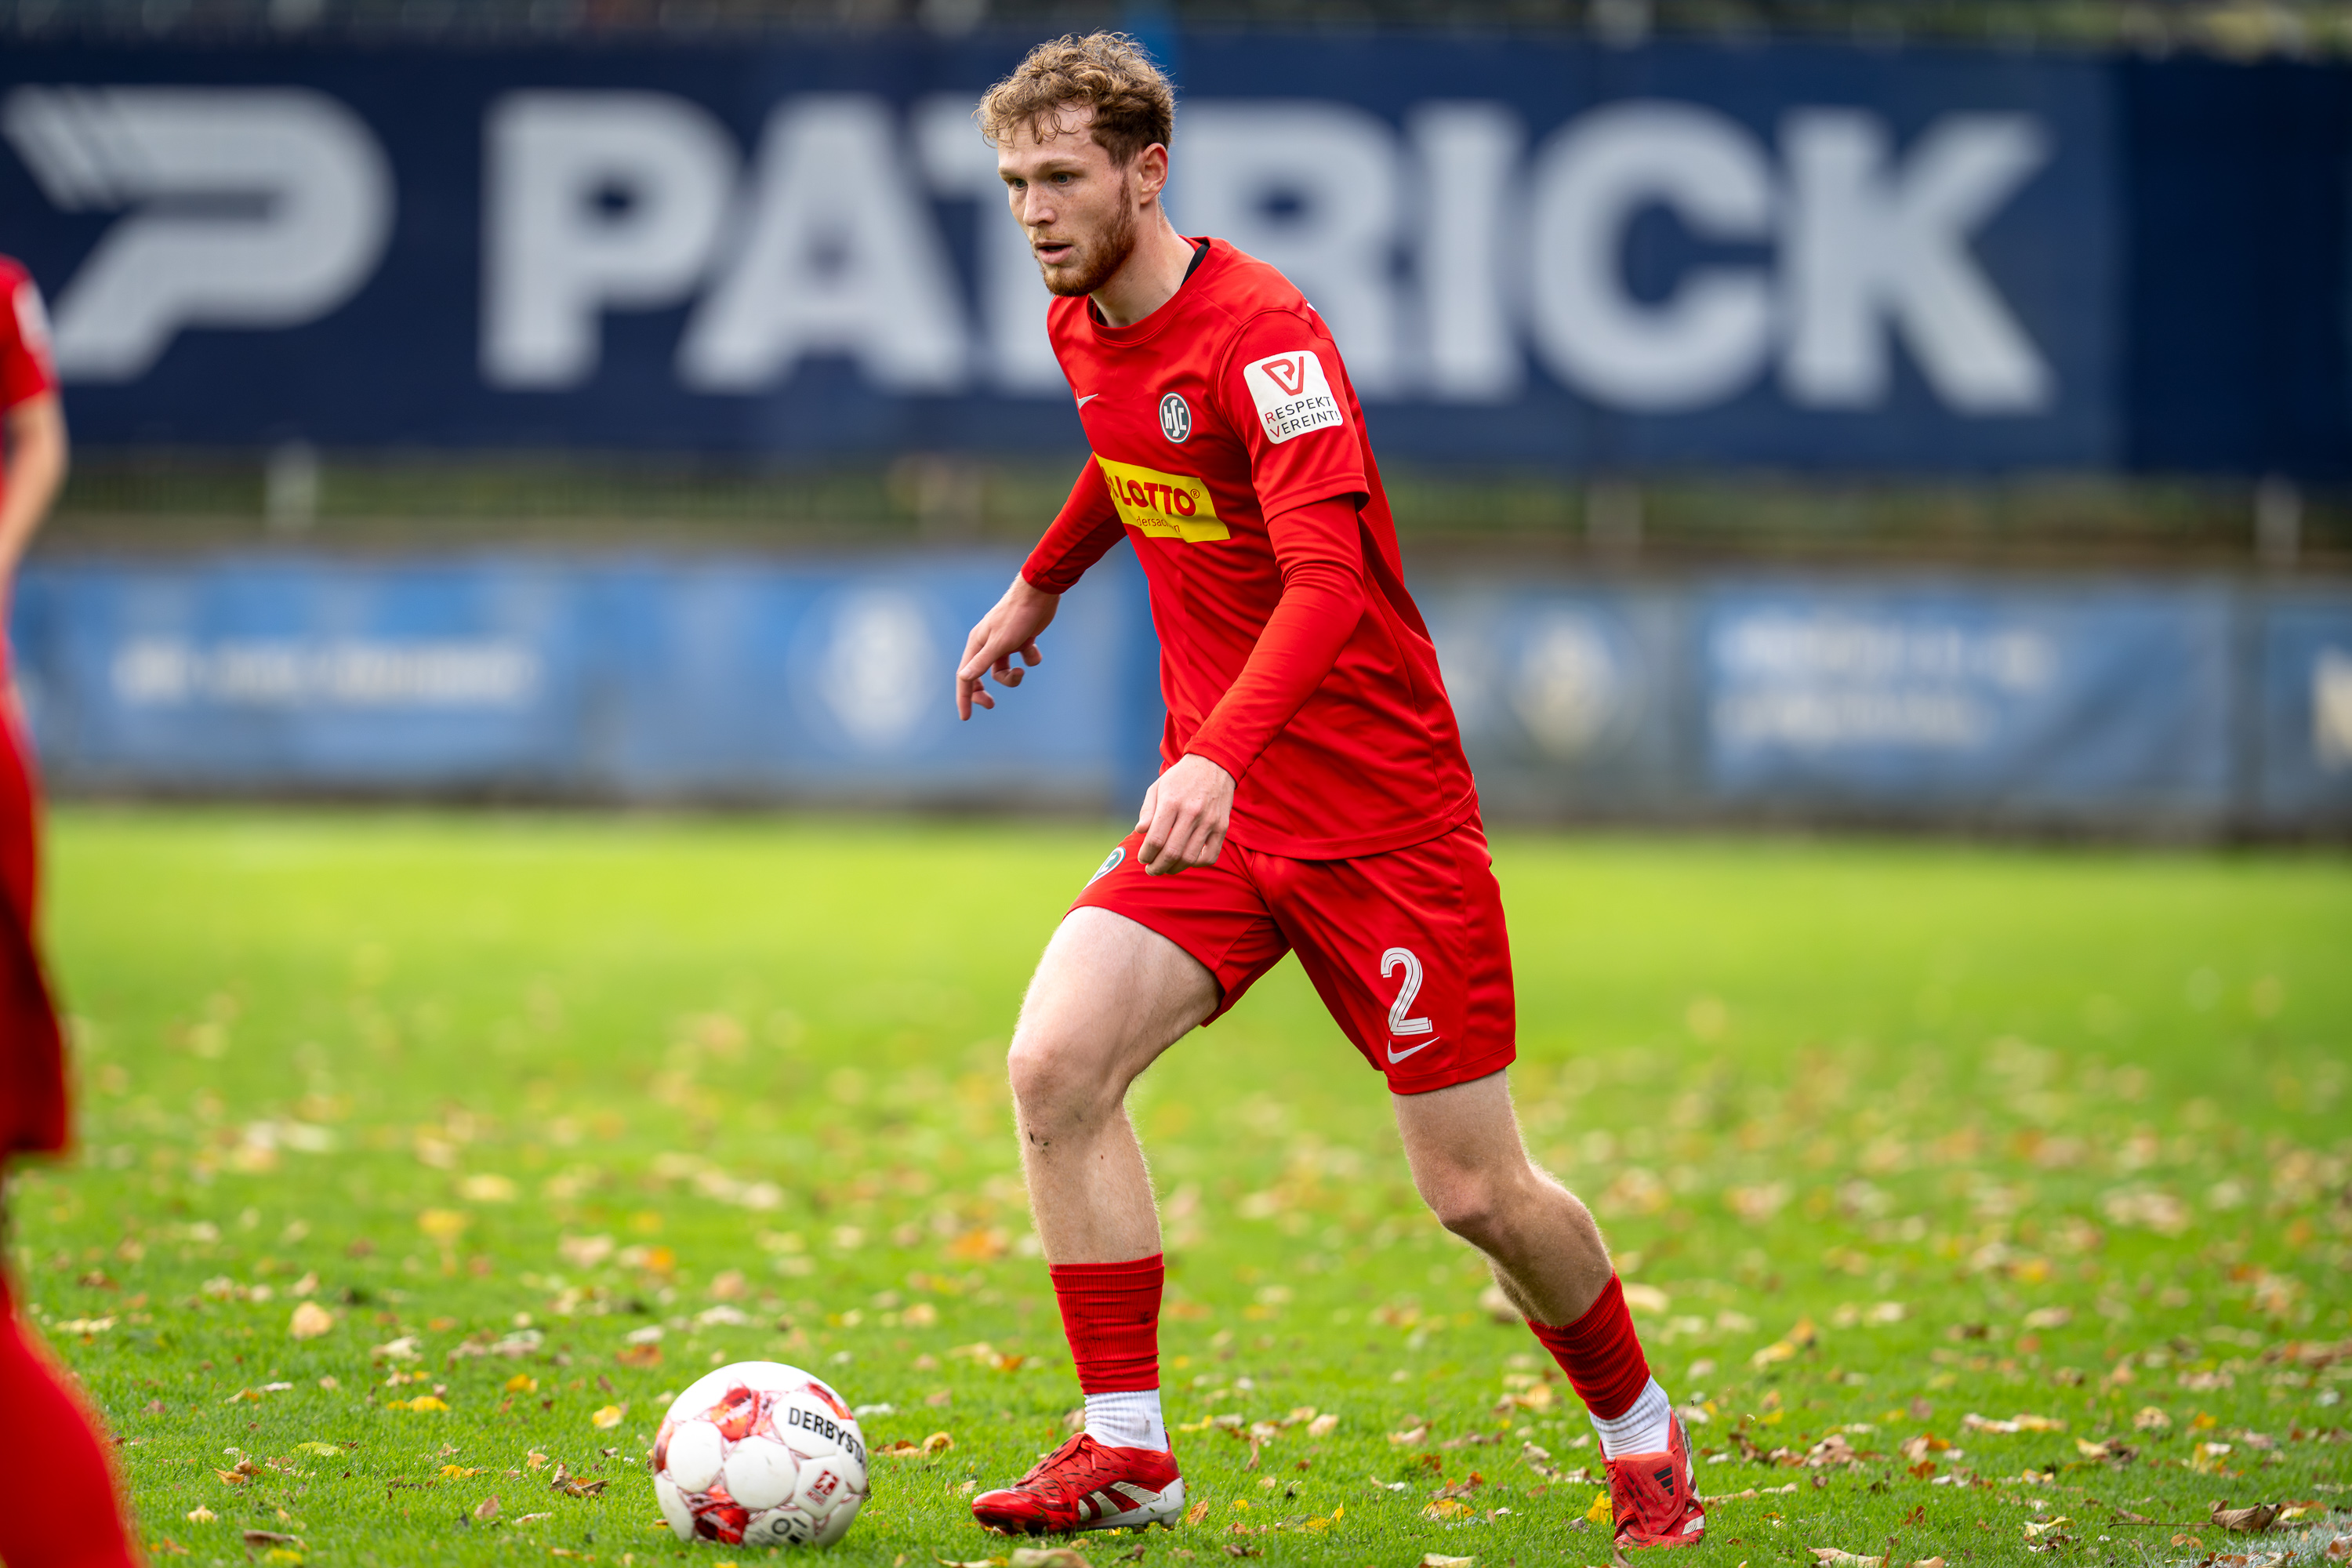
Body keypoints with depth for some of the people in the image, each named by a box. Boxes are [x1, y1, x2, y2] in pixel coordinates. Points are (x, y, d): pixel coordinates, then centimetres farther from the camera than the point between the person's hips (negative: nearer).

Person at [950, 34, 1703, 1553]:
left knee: (1477, 1190, -1)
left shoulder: (1260, 331, -21)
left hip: (1380, 813, -7)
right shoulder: (1085, 329, 4)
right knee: (1056, 1067, -15)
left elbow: (1329, 581, -32)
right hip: (1216, 803, 7)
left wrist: (1221, 755, -45)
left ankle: (1643, 1440, 25)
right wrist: (1039, 586, 41)